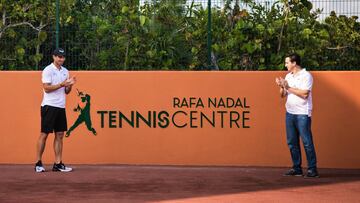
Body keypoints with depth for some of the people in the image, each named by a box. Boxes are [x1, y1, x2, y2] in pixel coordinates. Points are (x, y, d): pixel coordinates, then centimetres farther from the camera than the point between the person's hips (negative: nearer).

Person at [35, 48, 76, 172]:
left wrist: (70, 85, -5)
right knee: (44, 134, -4)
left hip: (61, 107, 7)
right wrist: (61, 84, -20)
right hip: (49, 106, -7)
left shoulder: (65, 71, 14)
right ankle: (38, 163, 2)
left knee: (60, 135, 5)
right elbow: (46, 88, -14)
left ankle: (58, 164, 7)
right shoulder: (48, 70, -6)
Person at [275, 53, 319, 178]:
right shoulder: (288, 76, 14)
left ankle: (312, 169, -2)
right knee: (292, 142, 7)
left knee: (307, 142, -6)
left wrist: (288, 87, -13)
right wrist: (281, 87, -5)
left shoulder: (306, 76, -7)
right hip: (290, 113, 7)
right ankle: (296, 168, 14)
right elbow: (283, 95, 15)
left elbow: (304, 94, -18)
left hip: (302, 114, -7)